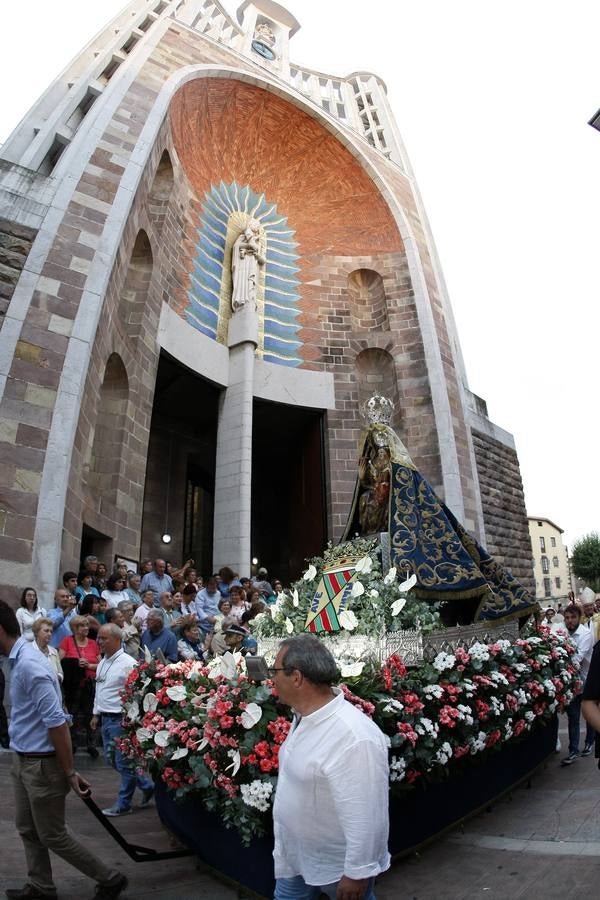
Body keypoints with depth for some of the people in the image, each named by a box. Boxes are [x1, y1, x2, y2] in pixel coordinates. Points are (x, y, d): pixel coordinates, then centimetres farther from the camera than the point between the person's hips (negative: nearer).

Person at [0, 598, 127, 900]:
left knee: (53, 835, 6)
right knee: (27, 828, 21)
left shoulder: (28, 664, -28)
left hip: (41, 764, -8)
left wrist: (69, 772, -23)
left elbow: (57, 722, -28)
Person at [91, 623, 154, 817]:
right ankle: (147, 786, 30)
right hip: (106, 719, 9)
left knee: (123, 762, 3)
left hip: (121, 719, -9)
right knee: (112, 759, 16)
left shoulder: (128, 663, -18)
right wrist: (96, 714, 18)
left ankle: (123, 804, 21)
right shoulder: (102, 663, 10)